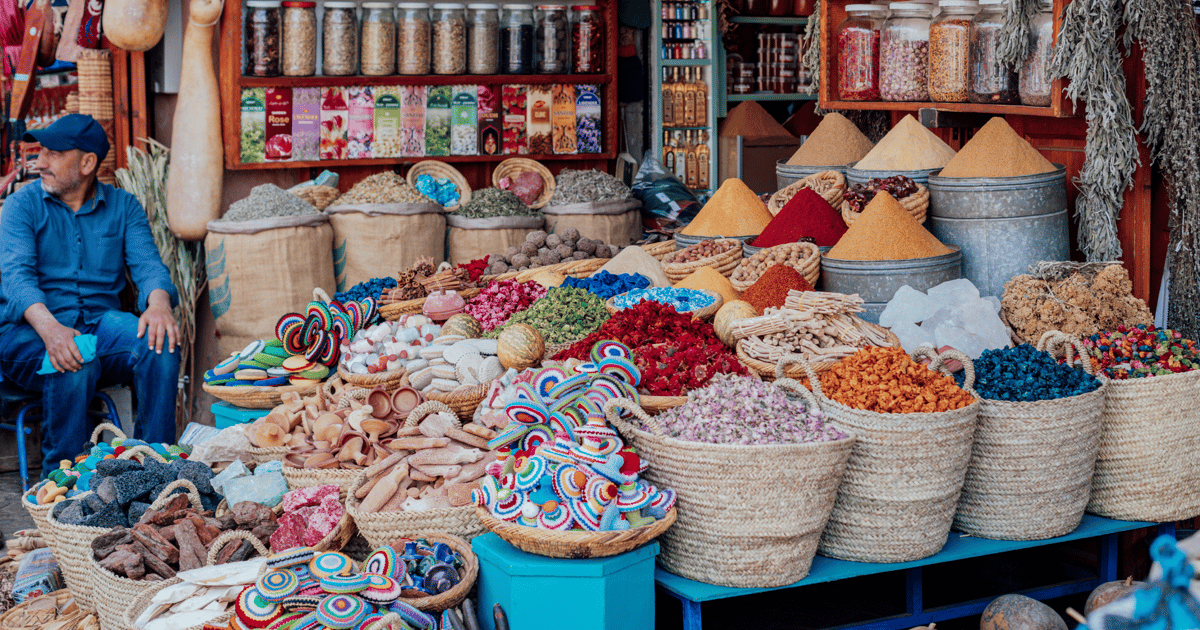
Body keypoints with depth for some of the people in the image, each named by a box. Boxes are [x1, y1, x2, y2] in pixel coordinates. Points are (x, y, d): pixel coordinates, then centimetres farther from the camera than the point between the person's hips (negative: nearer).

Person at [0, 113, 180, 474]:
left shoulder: (123, 206, 11)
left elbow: (147, 263, -4)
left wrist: (158, 304, -30)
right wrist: (49, 327, -34)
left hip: (102, 321, 2)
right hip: (29, 330, -2)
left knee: (159, 343, -28)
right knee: (74, 363, -35)